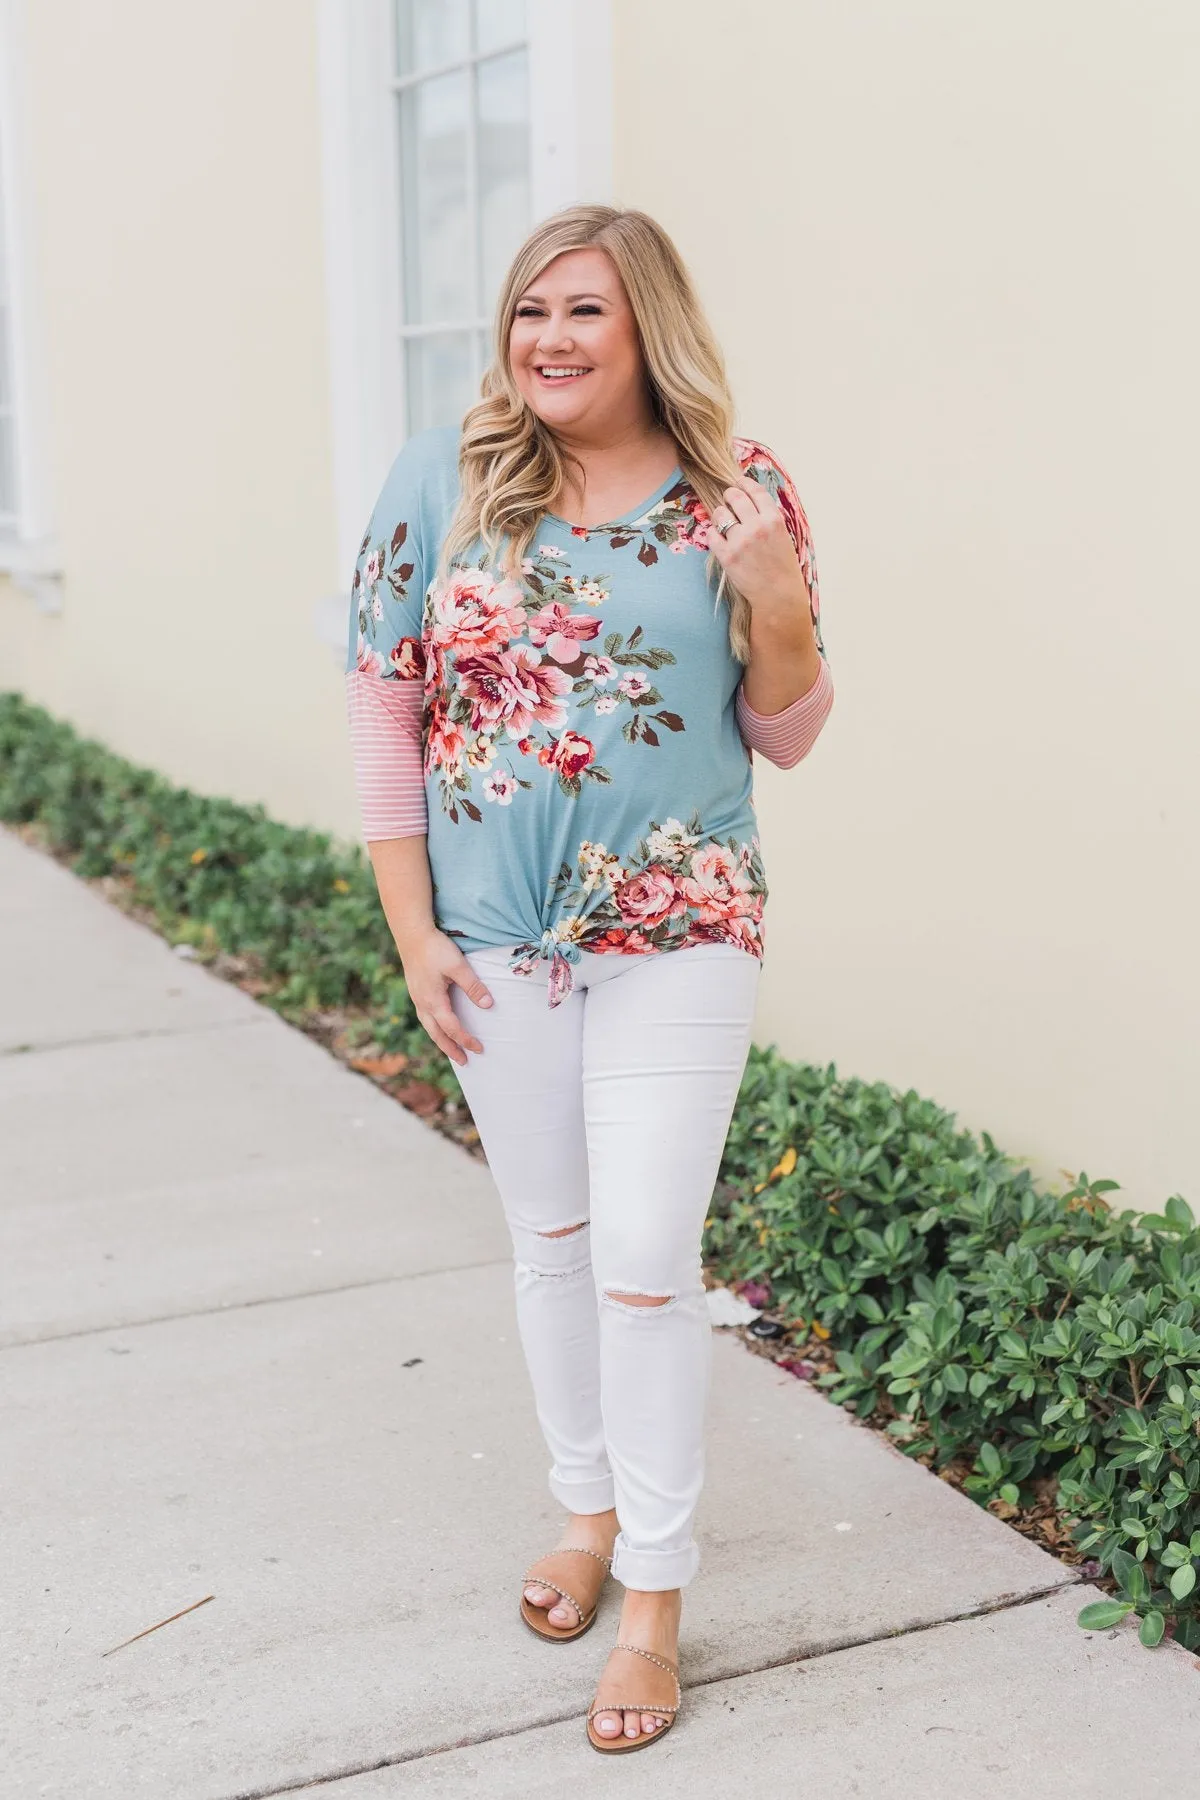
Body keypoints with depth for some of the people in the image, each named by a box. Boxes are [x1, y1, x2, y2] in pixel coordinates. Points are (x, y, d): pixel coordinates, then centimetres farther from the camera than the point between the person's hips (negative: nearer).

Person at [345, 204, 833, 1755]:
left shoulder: (739, 496, -3)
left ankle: (655, 1594, 16)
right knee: (548, 1239, 16)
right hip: (494, 939, 2)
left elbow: (785, 737, 2)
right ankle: (589, 1502, 38)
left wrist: (783, 605, -18)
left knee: (644, 1261, -1)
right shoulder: (445, 479, -3)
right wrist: (411, 930, -3)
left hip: (675, 937, -2)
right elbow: (383, 707, 0)